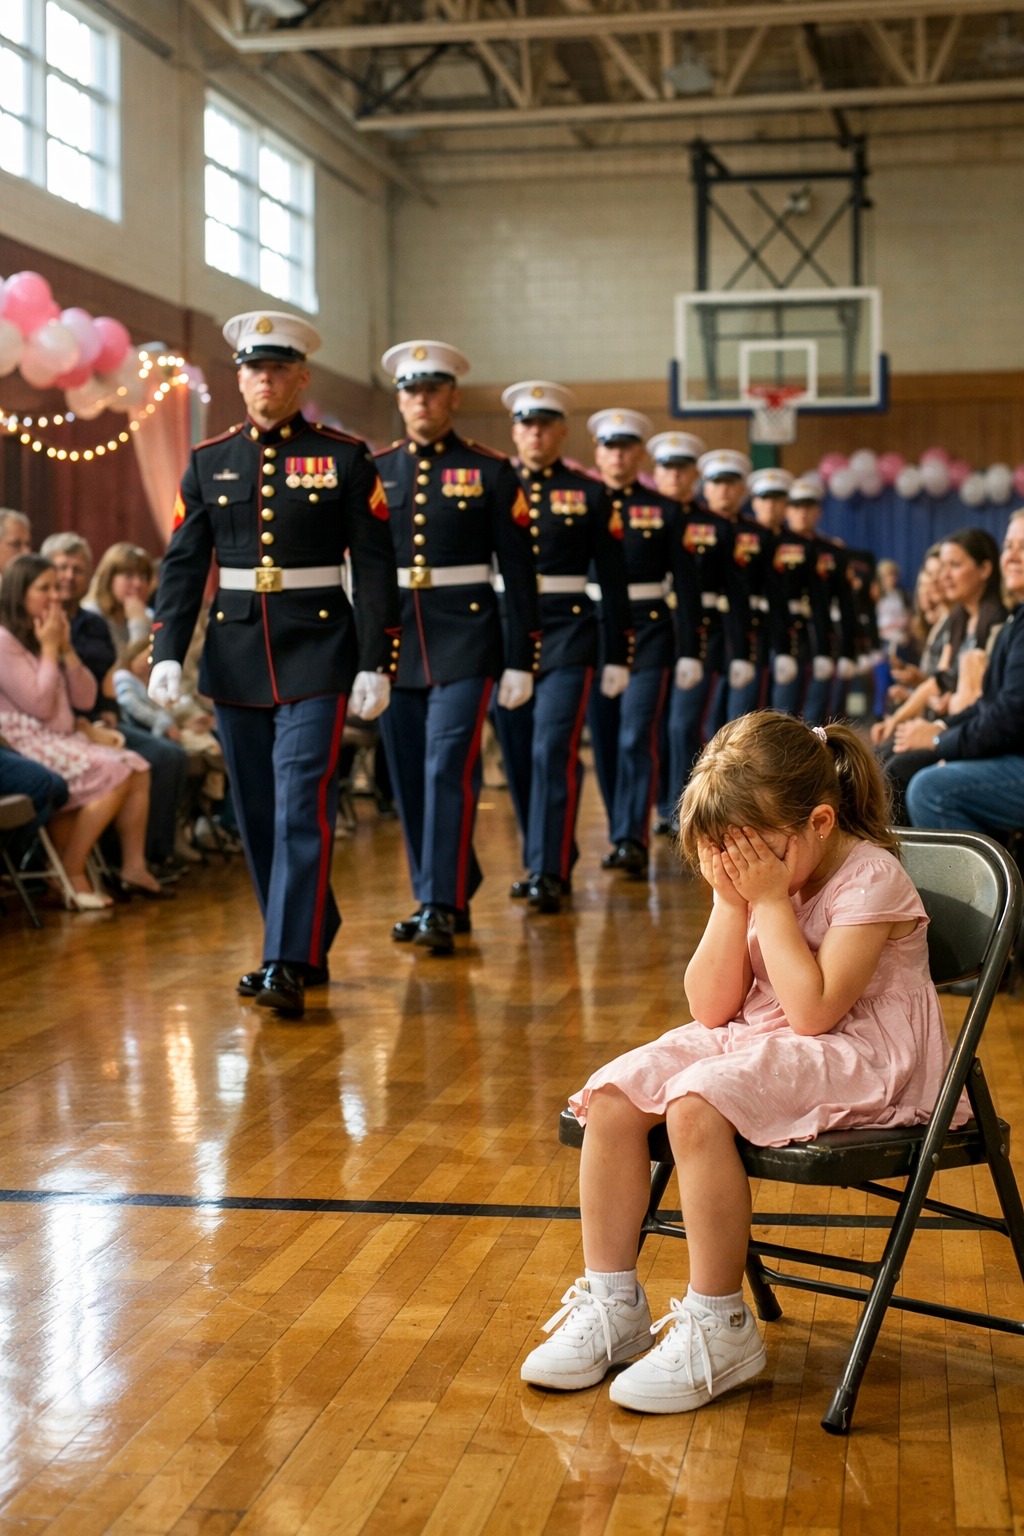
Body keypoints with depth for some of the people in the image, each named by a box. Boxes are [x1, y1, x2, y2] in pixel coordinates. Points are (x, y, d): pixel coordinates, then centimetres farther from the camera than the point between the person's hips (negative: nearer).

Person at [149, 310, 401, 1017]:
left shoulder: (345, 458, -1)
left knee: (302, 807, -12)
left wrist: (376, 664, -8)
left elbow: (375, 567, -2)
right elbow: (183, 563, 7)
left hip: (316, 652, -4)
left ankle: (290, 966, -11)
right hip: (235, 654, 4)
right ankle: (309, 942, 23)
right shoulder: (209, 461, 9)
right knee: (258, 814, 9)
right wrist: (168, 653, -4)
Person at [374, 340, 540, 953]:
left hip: (465, 642, -4)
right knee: (410, 781, 8)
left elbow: (519, 573, 0)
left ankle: (443, 907, -10)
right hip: (393, 642, 4)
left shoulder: (491, 472, 1)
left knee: (449, 770, -13)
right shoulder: (374, 472, 9)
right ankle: (441, 896, 20)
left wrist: (521, 661, -5)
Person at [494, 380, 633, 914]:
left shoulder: (590, 495, 4)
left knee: (554, 752, -12)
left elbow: (612, 580, 4)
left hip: (567, 634, -3)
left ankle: (550, 874, -10)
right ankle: (541, 861, 22)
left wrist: (617, 656, 0)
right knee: (519, 758, 8)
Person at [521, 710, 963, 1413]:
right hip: (753, 1041, 8)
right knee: (612, 1094, -13)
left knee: (697, 1104, -32)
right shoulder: (754, 877, 6)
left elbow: (812, 1010, -24)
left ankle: (718, 1327, -21)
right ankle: (610, 1304, -4)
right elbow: (712, 1010, 1)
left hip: (861, 1060, -8)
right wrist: (732, 903, -10)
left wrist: (771, 900, -20)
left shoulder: (870, 879, -14)